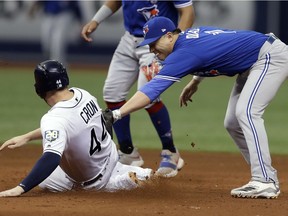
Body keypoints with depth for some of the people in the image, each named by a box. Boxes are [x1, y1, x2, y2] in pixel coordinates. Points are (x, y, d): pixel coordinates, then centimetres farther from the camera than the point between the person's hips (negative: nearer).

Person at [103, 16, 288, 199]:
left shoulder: (184, 52, -27)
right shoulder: (190, 35, 0)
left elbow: (153, 89, -33)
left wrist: (117, 114, -37)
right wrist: (195, 81, 11)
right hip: (250, 67, 11)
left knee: (246, 112, -24)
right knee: (232, 123, 9)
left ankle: (265, 183, -27)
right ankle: (267, 177, 13)